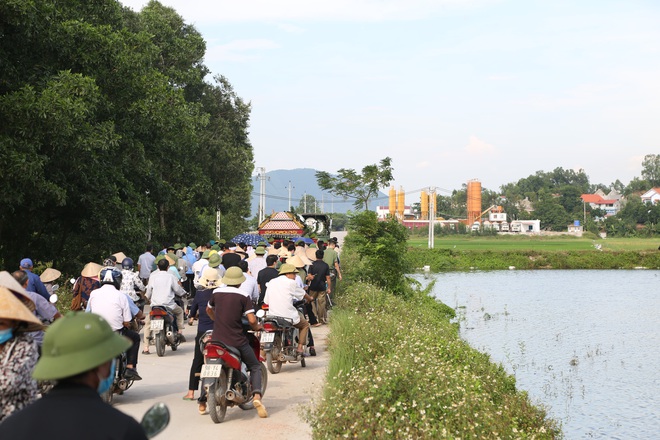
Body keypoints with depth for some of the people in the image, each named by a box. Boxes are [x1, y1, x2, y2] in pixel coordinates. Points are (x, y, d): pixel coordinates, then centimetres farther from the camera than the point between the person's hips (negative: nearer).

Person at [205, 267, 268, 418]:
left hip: (217, 339, 3)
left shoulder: (216, 293, 6)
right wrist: (256, 327, 9)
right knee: (255, 367, 14)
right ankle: (256, 396, -8)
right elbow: (252, 320, -13)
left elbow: (209, 310, 25)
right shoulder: (243, 297, -5)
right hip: (237, 341, -3)